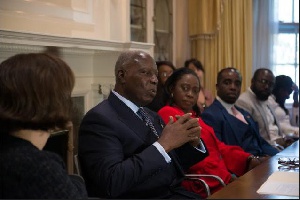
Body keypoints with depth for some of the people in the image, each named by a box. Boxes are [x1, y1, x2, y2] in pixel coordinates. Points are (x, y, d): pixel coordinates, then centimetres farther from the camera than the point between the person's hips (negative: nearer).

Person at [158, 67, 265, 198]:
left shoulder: (193, 116, 23)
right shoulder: (168, 114, -7)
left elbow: (217, 146, 13)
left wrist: (249, 160, -2)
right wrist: (227, 177, -19)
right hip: (200, 185, -9)